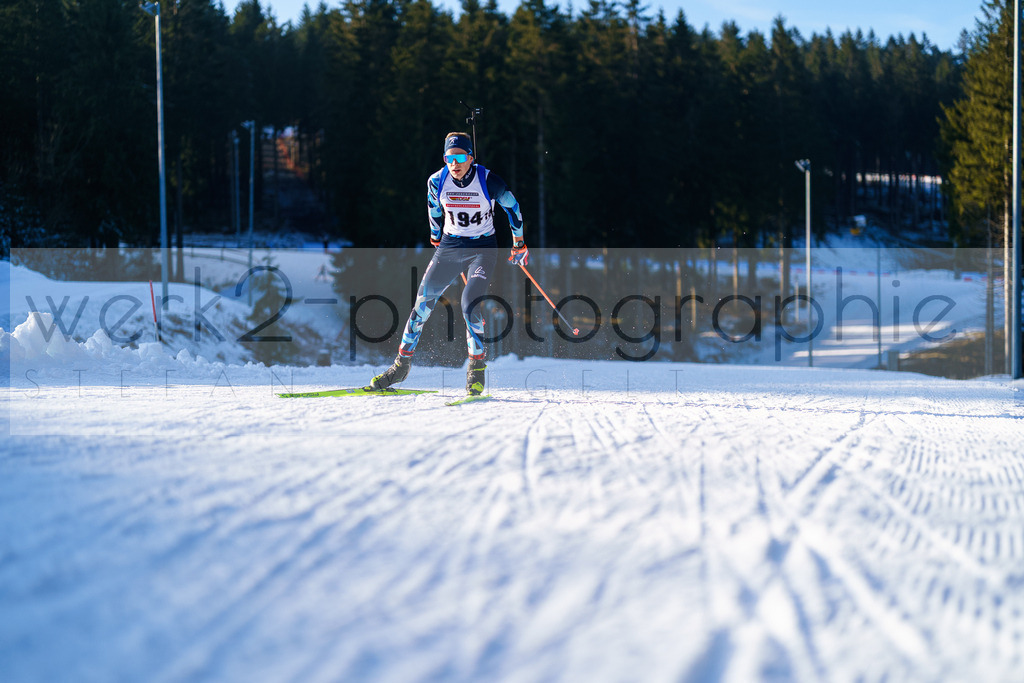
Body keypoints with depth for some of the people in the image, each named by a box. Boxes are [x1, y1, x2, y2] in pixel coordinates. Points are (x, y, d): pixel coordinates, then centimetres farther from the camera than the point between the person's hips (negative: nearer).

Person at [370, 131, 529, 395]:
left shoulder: (488, 181, -18)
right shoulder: (437, 182, -9)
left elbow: (512, 206, -1)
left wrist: (519, 242, 7)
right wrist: (436, 238, 24)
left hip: (482, 249, -3)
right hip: (450, 247, 3)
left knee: (470, 305, -21)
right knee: (423, 302, -2)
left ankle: (477, 368, -7)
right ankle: (403, 362, 12)